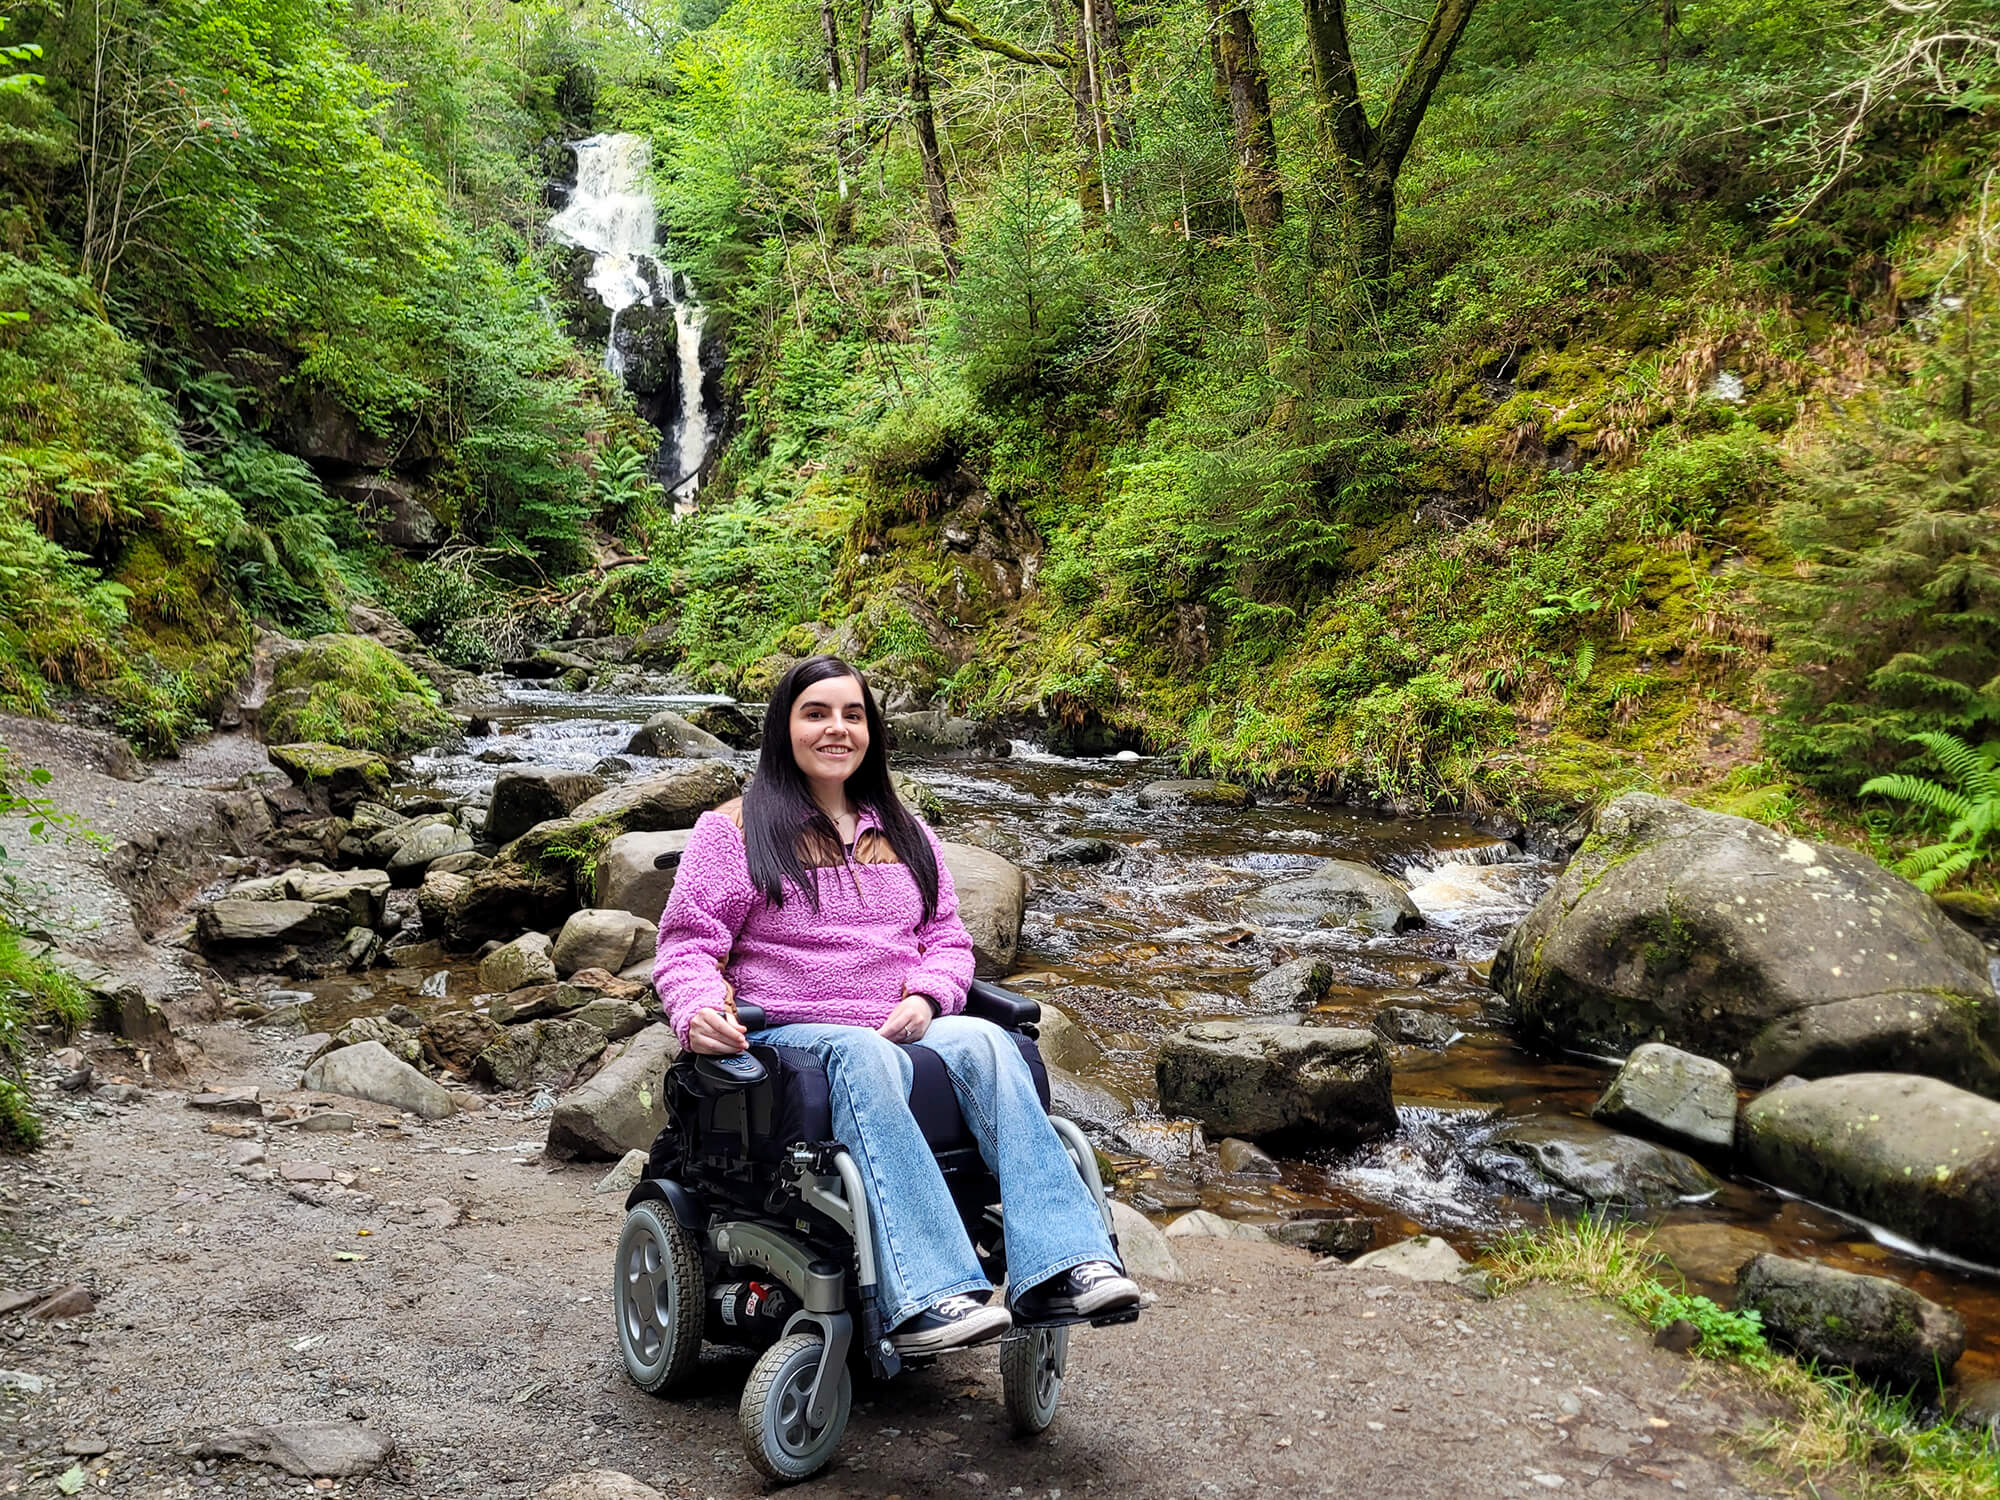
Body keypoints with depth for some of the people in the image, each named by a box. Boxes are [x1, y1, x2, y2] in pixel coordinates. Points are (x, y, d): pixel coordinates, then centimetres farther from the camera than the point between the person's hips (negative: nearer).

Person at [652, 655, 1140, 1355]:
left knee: (984, 1041, -30)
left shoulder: (904, 832, 23)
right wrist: (698, 1010, -20)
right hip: (790, 1032, -4)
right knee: (864, 1057, -39)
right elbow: (689, 944, 3)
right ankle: (926, 1298, -50)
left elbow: (947, 936, 21)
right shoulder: (735, 829, 8)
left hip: (907, 1028, 4)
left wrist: (926, 995, -2)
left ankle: (1061, 1268, -42)